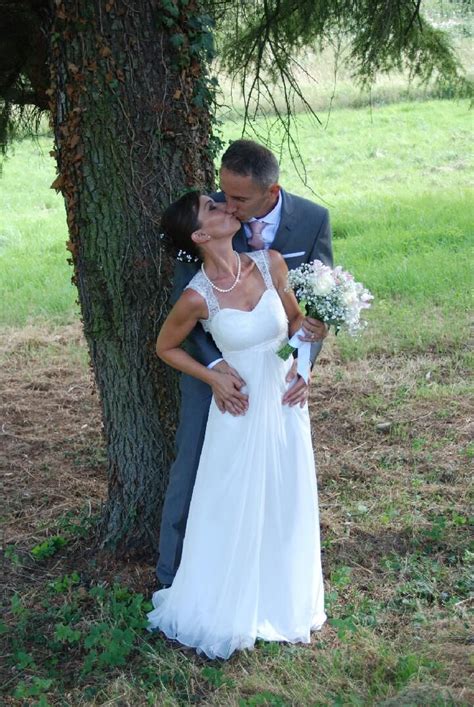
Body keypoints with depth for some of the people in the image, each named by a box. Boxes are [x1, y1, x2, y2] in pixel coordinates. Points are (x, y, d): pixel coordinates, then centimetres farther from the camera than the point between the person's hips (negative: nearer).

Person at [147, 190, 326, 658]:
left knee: (287, 507, 16)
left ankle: (284, 600, 38)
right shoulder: (197, 297, -19)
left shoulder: (271, 263, -9)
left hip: (285, 403, 4)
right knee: (235, 512, 10)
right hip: (240, 409, -4)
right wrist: (214, 378, -10)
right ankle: (229, 608, 33)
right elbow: (166, 347, -1)